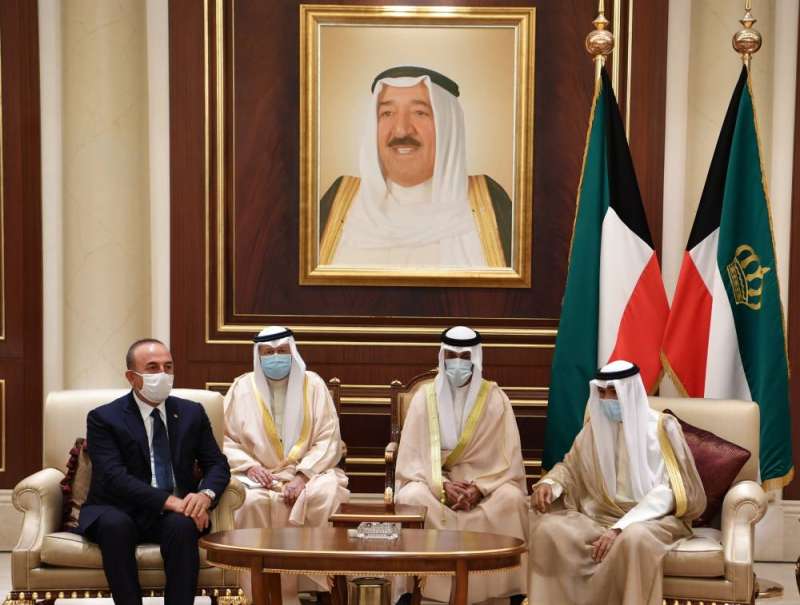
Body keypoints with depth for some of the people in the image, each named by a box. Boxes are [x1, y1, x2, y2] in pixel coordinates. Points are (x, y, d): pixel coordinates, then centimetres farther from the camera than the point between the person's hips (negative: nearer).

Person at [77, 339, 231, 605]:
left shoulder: (192, 413, 11)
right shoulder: (103, 418, -1)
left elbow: (217, 464, 8)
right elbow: (114, 476, -13)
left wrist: (205, 495, -17)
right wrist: (170, 501, -25)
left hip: (175, 515, 2)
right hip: (120, 512, -2)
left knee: (182, 525, -33)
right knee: (115, 524, -36)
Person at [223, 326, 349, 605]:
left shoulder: (312, 385, 4)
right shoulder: (242, 387, 5)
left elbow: (328, 440, -2)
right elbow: (224, 438, 4)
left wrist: (303, 475, -16)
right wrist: (249, 465, -14)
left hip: (308, 472, 0)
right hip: (257, 474, 0)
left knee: (325, 493, -33)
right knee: (253, 500, -34)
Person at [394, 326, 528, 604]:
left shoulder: (494, 398, -2)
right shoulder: (425, 396, -1)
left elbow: (507, 458, -5)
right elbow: (413, 455, -5)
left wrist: (480, 488, -21)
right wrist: (441, 486, -21)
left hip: (486, 483, 0)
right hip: (433, 480, 0)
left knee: (511, 498, -31)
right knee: (412, 497, -32)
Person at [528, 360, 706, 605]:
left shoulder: (661, 427, -7)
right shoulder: (596, 427, 6)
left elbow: (667, 491, -14)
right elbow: (570, 466, 19)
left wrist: (620, 528, -25)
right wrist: (549, 483, -6)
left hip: (654, 517, -4)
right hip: (601, 515, 4)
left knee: (633, 536, -40)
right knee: (547, 528, -23)